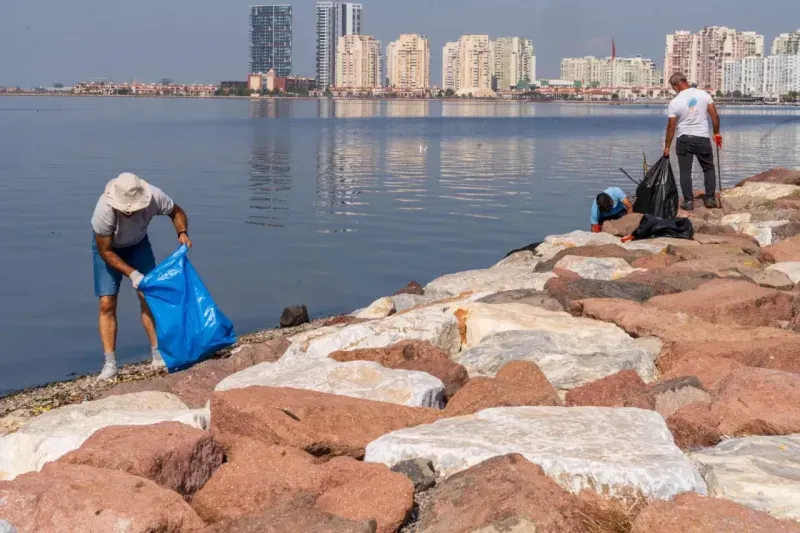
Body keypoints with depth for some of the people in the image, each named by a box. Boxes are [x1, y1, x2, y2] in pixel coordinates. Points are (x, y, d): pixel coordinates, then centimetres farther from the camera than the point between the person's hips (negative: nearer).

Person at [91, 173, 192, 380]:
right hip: (108, 247, -2)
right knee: (107, 304, -10)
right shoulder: (104, 210, -39)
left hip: (138, 244, 2)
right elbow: (105, 251, -26)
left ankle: (158, 354, 0)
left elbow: (177, 212, -10)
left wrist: (182, 233, -29)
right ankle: (110, 364, -6)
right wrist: (132, 273, -33)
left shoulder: (154, 197, -33)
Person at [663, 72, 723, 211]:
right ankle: (710, 198, 15)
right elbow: (715, 116, 0)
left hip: (684, 139, -2)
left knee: (685, 171, 6)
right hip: (703, 138, 2)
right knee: (708, 168, 15)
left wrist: (667, 146, 3)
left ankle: (688, 201, 5)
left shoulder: (675, 102, -9)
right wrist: (717, 133, 13)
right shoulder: (703, 94, -3)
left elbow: (671, 126, -5)